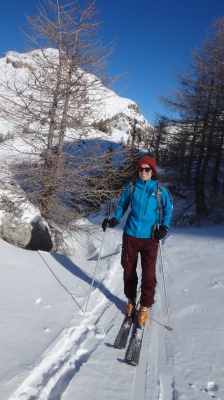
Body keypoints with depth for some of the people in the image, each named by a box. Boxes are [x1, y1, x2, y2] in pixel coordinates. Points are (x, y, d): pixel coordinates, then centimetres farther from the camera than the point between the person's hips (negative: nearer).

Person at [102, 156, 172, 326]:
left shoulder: (160, 190, -3)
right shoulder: (131, 188, 2)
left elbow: (168, 210, 6)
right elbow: (122, 206, 11)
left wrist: (164, 227, -9)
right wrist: (114, 219, -7)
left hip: (150, 238, -2)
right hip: (130, 236, 2)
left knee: (149, 274, 1)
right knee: (129, 270, 13)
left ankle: (145, 306, 21)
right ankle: (131, 300, 36)